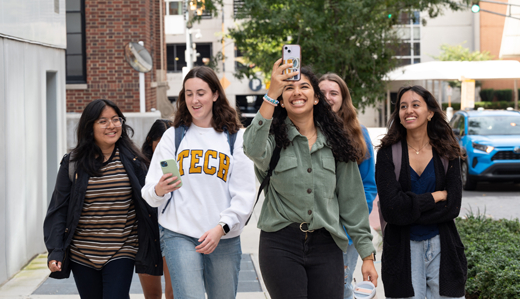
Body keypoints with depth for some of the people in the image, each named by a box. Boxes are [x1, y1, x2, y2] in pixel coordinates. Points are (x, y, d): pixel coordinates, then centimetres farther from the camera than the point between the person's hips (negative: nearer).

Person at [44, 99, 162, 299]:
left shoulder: (132, 162, 1)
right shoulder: (73, 164, -1)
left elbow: (147, 206, 1)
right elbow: (58, 209, -1)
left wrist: (152, 249, -4)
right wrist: (55, 252, -9)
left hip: (121, 253, -1)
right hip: (82, 255, 1)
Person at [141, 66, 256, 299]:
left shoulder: (235, 138, 6)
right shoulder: (173, 136, 8)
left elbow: (245, 194, 2)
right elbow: (150, 194, 4)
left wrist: (221, 228, -11)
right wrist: (158, 190, -20)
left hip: (225, 238, 1)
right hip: (180, 235, -1)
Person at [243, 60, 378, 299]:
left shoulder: (335, 143, 9)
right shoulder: (275, 138, -1)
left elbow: (352, 202, 10)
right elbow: (254, 150, -27)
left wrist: (367, 255, 8)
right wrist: (271, 94, -32)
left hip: (325, 246, 3)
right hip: (281, 245, -3)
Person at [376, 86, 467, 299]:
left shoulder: (447, 153, 4)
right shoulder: (388, 153, -2)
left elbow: (453, 207, -5)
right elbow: (391, 208, -12)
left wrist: (410, 210, -12)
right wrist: (436, 196, -9)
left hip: (442, 247, 2)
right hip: (403, 250, -1)